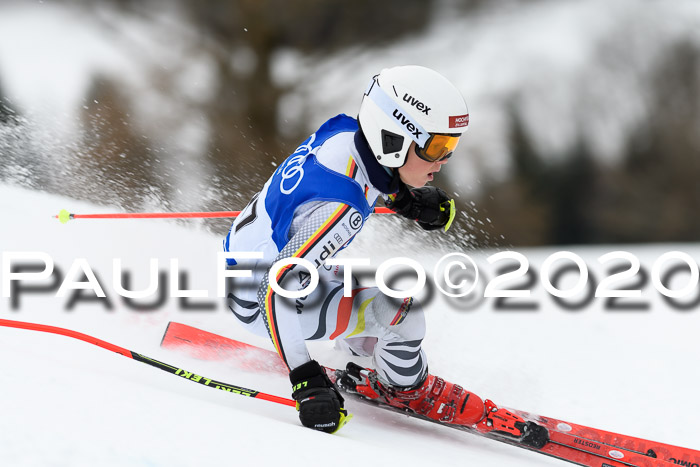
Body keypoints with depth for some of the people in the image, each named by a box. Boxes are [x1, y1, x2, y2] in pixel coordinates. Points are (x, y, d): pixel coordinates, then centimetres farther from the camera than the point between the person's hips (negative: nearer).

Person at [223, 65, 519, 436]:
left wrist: (410, 201, -1)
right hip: (258, 300, -9)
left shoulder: (346, 131, -12)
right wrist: (306, 381, -40)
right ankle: (403, 387, 9)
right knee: (401, 308, -17)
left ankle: (362, 346, 25)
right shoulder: (341, 206, -36)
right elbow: (278, 289, -39)